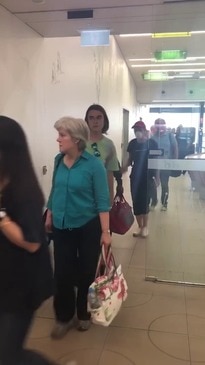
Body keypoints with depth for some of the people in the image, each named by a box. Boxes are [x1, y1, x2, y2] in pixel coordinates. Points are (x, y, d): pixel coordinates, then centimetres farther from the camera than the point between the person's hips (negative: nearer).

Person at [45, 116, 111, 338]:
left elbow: (102, 200, -15)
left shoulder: (93, 164, -16)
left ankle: (84, 314, 35)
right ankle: (64, 317, 29)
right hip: (62, 227, 4)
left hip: (88, 227, -4)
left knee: (86, 273, 12)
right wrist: (49, 217, 14)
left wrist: (105, 231, -16)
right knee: (62, 274, 7)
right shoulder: (59, 160, -1)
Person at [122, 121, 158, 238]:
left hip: (148, 176, -3)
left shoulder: (152, 143, -8)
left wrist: (157, 176, -3)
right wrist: (126, 166, -9)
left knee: (144, 201, -3)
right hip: (135, 176, 3)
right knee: (136, 202, 5)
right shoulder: (132, 143, 0)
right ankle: (140, 227, 20)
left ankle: (145, 226, 17)